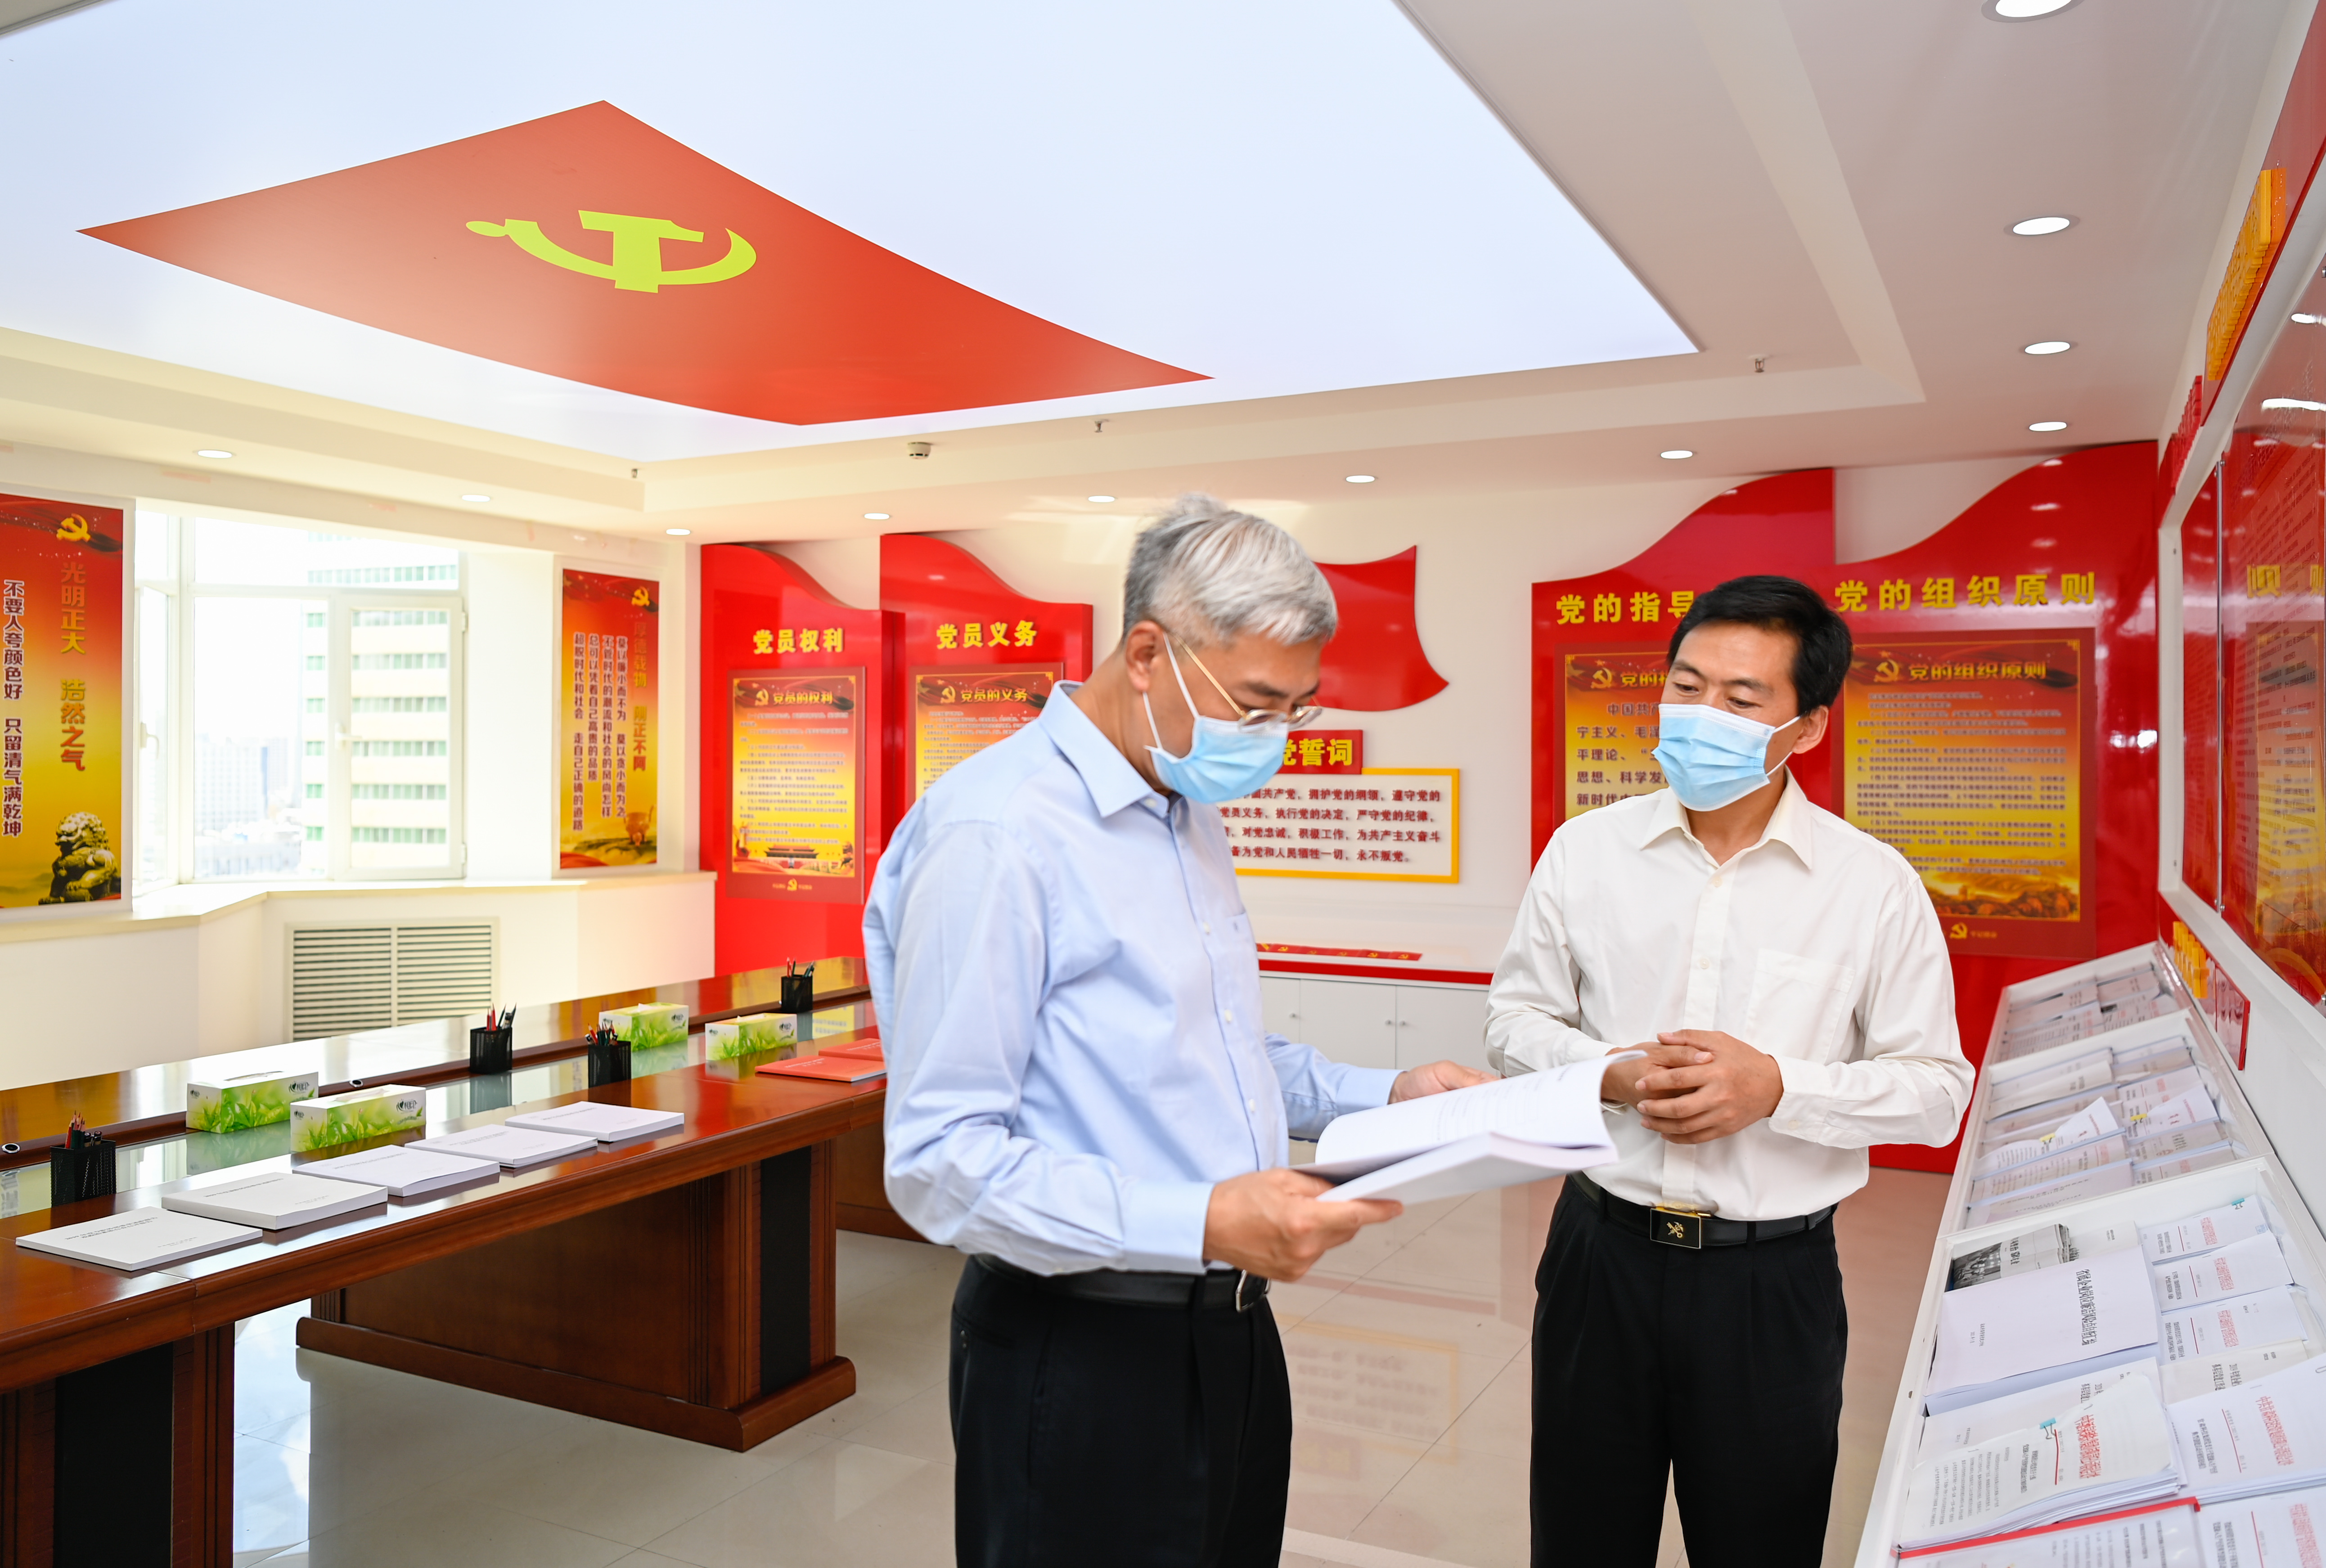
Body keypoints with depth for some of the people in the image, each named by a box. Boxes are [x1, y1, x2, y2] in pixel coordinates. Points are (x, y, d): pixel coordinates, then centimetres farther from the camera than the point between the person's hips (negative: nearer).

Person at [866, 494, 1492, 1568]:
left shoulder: (1192, 814, 9)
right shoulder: (993, 833, -21)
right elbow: (940, 1162, -23)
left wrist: (1384, 1096, 5)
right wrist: (1202, 1223, -29)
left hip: (1231, 1332, 9)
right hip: (1081, 1352, -8)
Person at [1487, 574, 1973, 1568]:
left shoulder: (1875, 886, -6)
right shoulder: (1586, 851, -1)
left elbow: (1936, 1090, -3)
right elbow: (1515, 1016, 6)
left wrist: (1779, 1089, -19)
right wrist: (1609, 1074, -14)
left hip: (1773, 1278, -1)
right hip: (1603, 1252, 2)